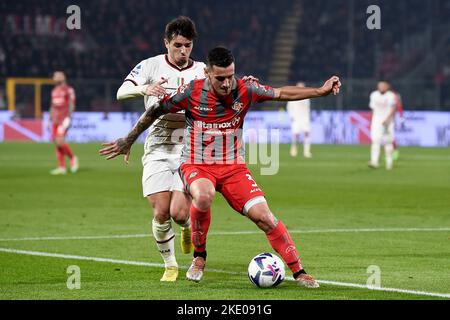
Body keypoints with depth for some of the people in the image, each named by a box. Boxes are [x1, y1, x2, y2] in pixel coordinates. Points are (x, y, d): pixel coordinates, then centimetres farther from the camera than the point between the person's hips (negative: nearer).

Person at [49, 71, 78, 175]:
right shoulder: (54, 91, 16)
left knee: (60, 141, -18)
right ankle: (62, 167, 7)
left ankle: (73, 158, 4)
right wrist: (50, 120, 19)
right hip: (55, 120, 8)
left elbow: (71, 105, -10)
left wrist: (68, 119, -18)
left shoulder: (68, 90, -6)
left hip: (64, 119, -8)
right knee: (56, 143, 3)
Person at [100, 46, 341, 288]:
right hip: (196, 165, -2)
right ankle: (199, 257, -13)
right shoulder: (191, 92, -11)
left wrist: (321, 91, 1)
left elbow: (281, 93, 7)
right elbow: (155, 112, 2)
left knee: (264, 216, -14)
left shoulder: (245, 91, -6)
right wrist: (128, 141, 11)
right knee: (204, 196, -37)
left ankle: (299, 272, -1)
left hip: (233, 166, 2)